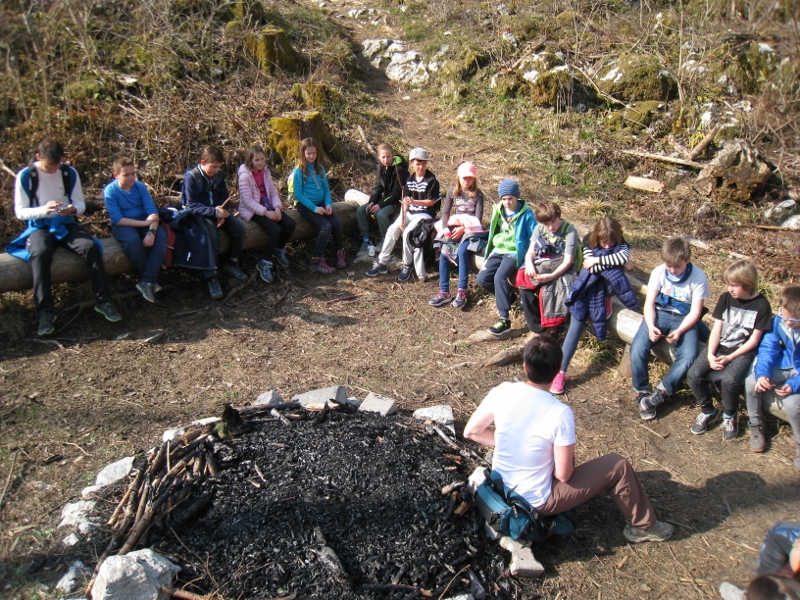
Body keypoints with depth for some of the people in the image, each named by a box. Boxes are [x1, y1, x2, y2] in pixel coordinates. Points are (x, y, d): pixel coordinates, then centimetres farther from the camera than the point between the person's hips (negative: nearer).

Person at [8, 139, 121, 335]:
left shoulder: (70, 173, 3)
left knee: (91, 247, -28)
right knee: (40, 253, -35)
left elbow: (81, 204, 5)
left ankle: (103, 301, -21)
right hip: (39, 226, -2)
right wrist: (43, 210, -25)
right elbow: (20, 212, -5)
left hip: (67, 224, 2)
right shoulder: (25, 176, -4)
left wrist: (73, 209, -20)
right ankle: (45, 312, -32)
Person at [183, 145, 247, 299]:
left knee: (239, 228, -16)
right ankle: (211, 277, -21)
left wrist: (222, 213, -11)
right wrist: (215, 212, -31)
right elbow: (192, 205, -19)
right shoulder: (191, 176, -15)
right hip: (200, 214, -6)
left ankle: (231, 264, 4)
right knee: (211, 237, -32)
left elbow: (224, 196, 10)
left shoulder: (219, 175, 1)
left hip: (217, 211, 6)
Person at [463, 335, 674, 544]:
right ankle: (643, 526, 28)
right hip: (536, 502, -5)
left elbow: (471, 432, -4)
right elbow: (563, 475, -20)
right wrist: (568, 464, 3)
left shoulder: (501, 392, -16)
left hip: (500, 488, 5)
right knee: (617, 466, 5)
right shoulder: (560, 413, -28)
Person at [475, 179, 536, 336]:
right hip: (498, 250, 6)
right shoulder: (497, 211, 8)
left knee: (500, 277, -30)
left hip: (515, 252, -6)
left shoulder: (526, 214, -8)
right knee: (482, 279, -12)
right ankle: (506, 296, 18)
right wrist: (489, 253, 17)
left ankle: (505, 320, -24)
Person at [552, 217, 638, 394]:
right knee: (576, 326, -15)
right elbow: (591, 268, -10)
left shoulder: (621, 247, 8)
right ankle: (561, 372, -13)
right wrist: (617, 263, -10)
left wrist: (598, 260, -17)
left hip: (605, 290, 0)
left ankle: (607, 301, -15)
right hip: (587, 290, 0)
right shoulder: (589, 248, 9)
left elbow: (623, 257, -17)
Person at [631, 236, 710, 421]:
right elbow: (649, 303, -5)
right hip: (659, 314, 1)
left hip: (685, 319, -1)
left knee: (688, 357, -28)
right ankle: (642, 393, -2)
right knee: (637, 349, -23)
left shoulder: (698, 277, -13)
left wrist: (679, 331, -26)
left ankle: (660, 393, -9)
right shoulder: (658, 272, -7)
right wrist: (651, 326, -22)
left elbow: (695, 312, -10)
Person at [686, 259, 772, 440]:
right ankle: (708, 412, 7)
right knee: (694, 374, -19)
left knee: (729, 380, -32)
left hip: (742, 351, -4)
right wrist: (710, 355, -12)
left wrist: (729, 358, -16)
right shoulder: (725, 298, 2)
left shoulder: (761, 305, -8)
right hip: (719, 347, 4)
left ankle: (729, 416, -1)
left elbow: (753, 340, -8)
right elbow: (716, 329, 1)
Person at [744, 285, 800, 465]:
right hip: (781, 368, 4)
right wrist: (762, 373, -28)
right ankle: (756, 427, 3)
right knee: (751, 382, -23)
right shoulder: (777, 321, -10)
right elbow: (768, 349, -9)